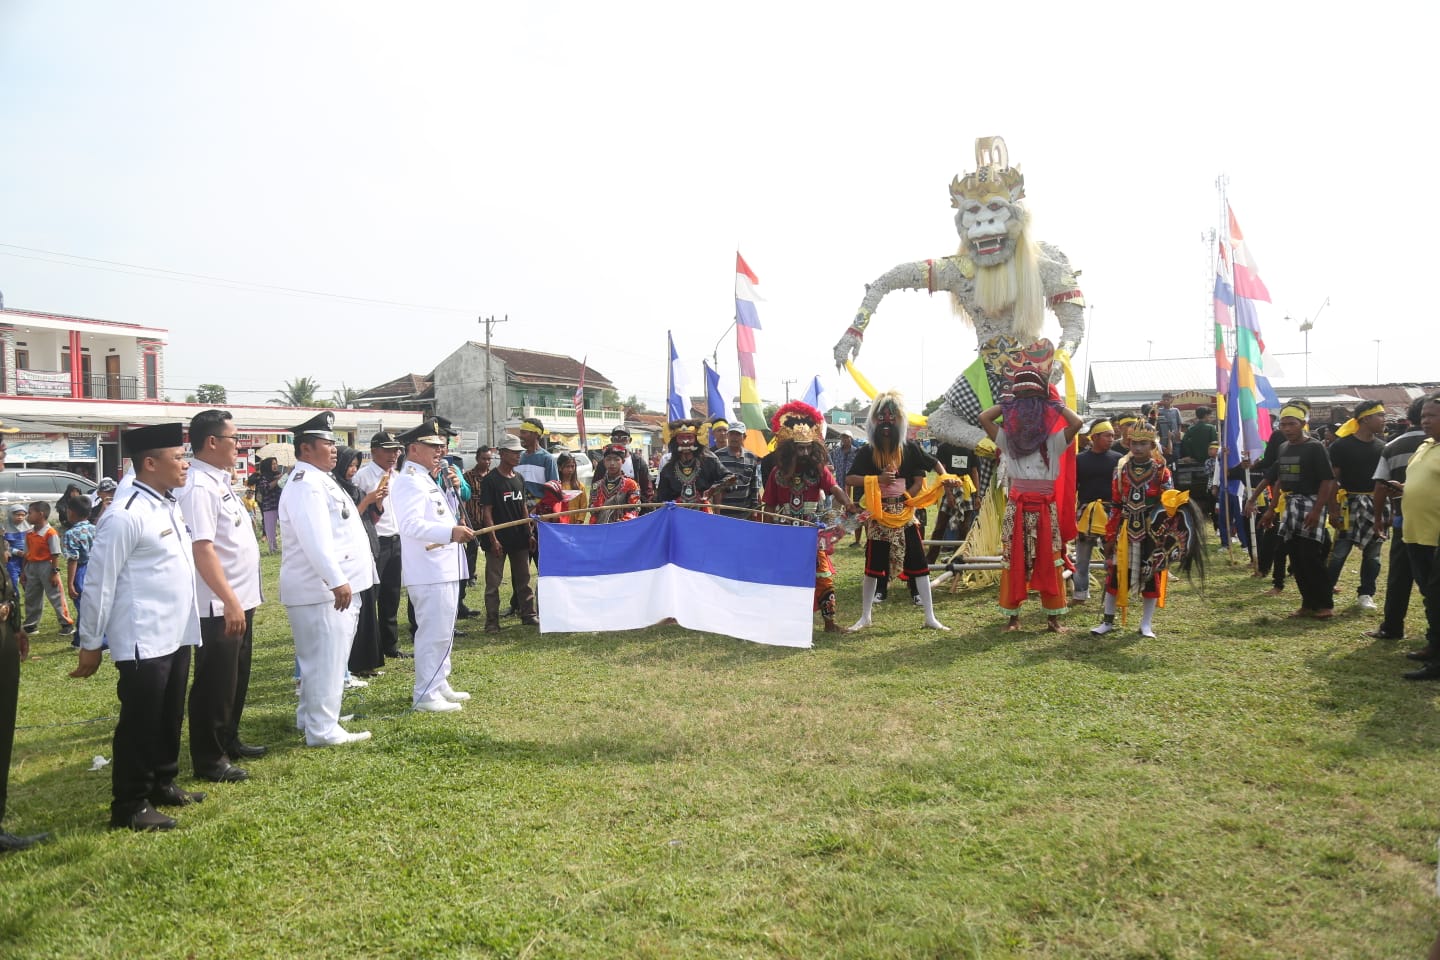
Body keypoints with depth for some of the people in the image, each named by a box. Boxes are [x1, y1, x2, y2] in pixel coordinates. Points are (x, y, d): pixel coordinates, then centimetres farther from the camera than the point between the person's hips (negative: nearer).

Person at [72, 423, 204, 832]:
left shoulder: (170, 506, 9)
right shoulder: (125, 516, -18)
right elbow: (99, 583, -14)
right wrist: (90, 644, -9)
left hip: (177, 635, 8)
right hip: (143, 642, -8)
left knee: (170, 717, 19)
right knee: (140, 722, 3)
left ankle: (162, 784, 35)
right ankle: (129, 807, 17)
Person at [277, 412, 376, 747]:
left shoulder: (320, 480, 18)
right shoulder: (306, 484, -16)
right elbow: (315, 540, -26)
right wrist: (337, 581, -29)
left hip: (329, 586, 11)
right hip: (322, 589, -11)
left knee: (320, 658, 19)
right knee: (326, 660, -6)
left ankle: (310, 717, 31)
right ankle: (323, 729, 0)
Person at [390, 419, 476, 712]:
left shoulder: (425, 479, 18)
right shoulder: (409, 480, -14)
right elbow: (411, 523, -29)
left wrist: (449, 488, 14)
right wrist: (450, 532, -40)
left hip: (444, 568, 11)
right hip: (429, 571, -11)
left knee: (442, 631, 18)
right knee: (433, 633, -8)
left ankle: (440, 686, 29)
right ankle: (426, 696, -1)